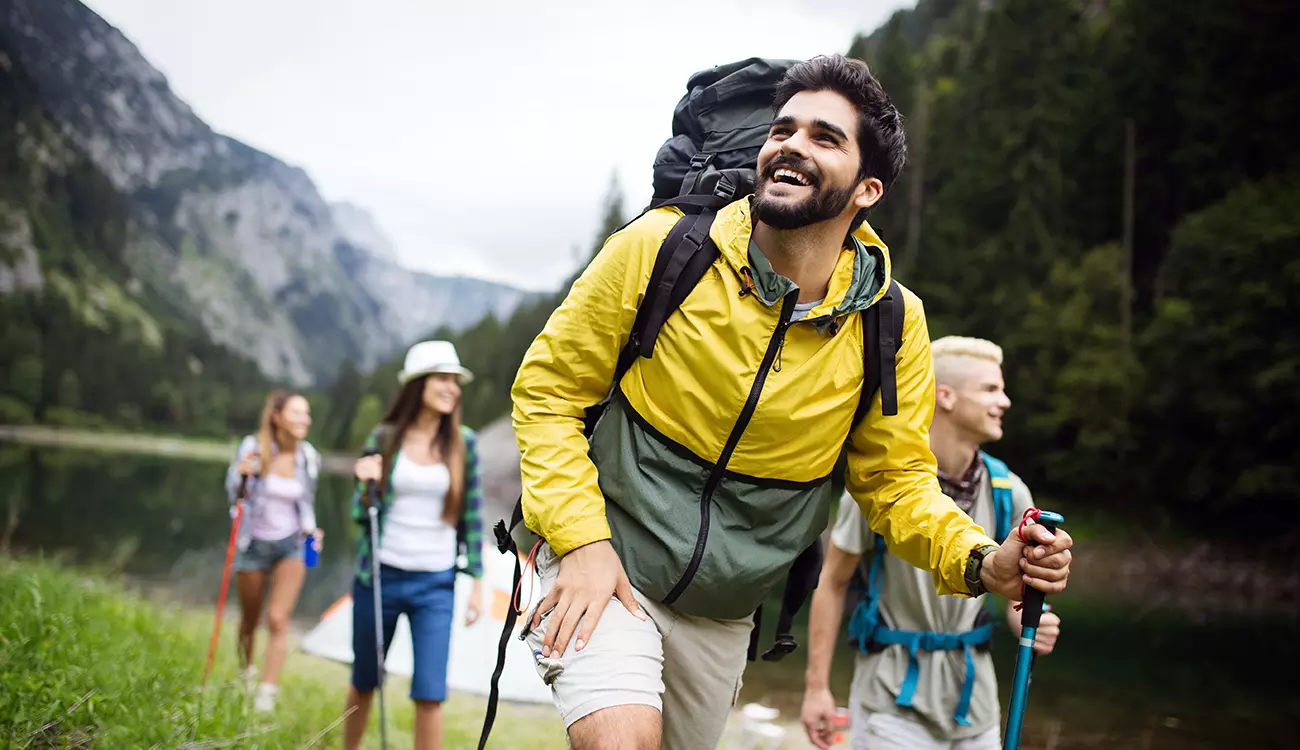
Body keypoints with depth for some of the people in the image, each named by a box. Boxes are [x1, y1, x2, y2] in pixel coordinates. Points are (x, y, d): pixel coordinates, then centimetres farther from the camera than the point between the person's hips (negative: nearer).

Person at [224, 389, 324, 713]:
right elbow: (232, 494, -10)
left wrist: (310, 529, -6)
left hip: (291, 545, 1)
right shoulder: (253, 447, -14)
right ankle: (246, 672, 42)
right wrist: (240, 473, -31)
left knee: (278, 619, -12)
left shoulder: (308, 456, -4)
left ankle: (266, 695, -10)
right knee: (250, 619, 14)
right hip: (254, 544, -1)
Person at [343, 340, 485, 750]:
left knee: (430, 694, -8)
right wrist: (366, 486, -18)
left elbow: (472, 515, 3)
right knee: (364, 682, 15)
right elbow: (362, 514, 3)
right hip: (380, 576, 1)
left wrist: (477, 583, 1)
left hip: (435, 585, 0)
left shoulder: (463, 442, -1)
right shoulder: (383, 437, -2)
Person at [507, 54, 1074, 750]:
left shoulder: (892, 324, -9)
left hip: (723, 613, 4)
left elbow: (896, 480, 2)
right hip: (602, 563, -3)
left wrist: (981, 562, -17)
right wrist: (582, 539, -19)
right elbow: (546, 390, -8)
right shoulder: (659, 248, -16)